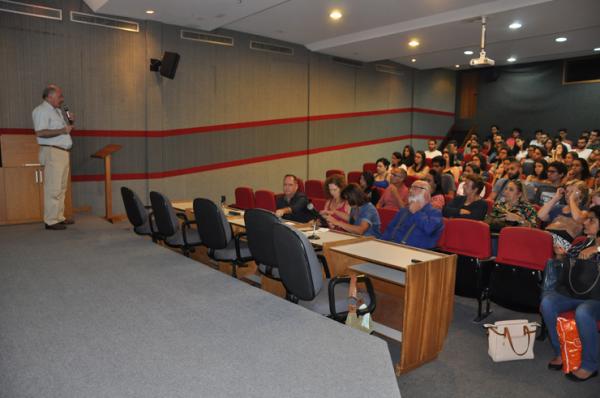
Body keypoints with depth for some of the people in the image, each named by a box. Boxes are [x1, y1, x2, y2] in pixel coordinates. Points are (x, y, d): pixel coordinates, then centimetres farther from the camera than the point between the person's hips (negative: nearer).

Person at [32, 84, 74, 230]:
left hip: (63, 152, 9)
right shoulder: (41, 110, -7)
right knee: (53, 188, -9)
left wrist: (69, 123, 11)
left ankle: (59, 217, 16)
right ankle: (51, 221, -6)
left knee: (61, 188, 10)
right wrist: (62, 130, -18)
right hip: (52, 152, -9)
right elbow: (40, 132, -19)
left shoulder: (57, 110, 21)